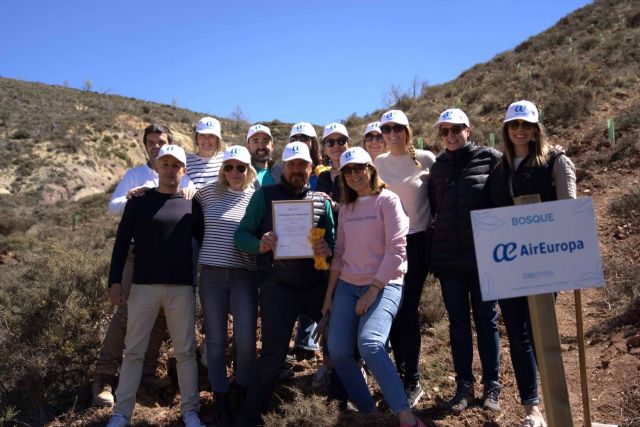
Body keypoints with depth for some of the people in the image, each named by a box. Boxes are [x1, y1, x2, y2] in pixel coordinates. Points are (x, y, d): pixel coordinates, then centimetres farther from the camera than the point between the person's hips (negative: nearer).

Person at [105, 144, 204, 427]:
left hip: (182, 288, 1)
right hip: (143, 286, 0)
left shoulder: (191, 205, 7)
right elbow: (121, 243, 4)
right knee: (134, 350, 5)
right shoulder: (139, 201, 4)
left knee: (185, 350, 4)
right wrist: (115, 281, -3)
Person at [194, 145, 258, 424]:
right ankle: (221, 397, 21)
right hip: (212, 274, 1)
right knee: (215, 339, 6)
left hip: (244, 276, 0)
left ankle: (243, 390, 24)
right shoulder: (208, 193, 5)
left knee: (246, 339, -1)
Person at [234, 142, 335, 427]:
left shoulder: (321, 201, 9)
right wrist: (260, 245, -22)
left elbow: (333, 241, 9)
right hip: (278, 287, -3)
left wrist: (327, 250, -15)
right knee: (273, 356, -5)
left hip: (317, 284, 4)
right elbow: (241, 235, -1)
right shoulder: (265, 195, 2)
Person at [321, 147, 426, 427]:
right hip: (347, 286, 6)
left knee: (369, 343, -28)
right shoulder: (346, 208, 14)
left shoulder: (387, 200, -4)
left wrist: (373, 290, -14)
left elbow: (396, 249, -11)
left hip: (384, 285, -6)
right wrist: (329, 294, 10)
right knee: (338, 351, -6)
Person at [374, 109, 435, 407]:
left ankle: (413, 382, 7)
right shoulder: (378, 163, 5)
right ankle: (400, 373, 21)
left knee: (407, 309, -5)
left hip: (416, 241, -3)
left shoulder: (426, 159, -4)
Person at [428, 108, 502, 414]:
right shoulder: (438, 166, 9)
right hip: (447, 257, 3)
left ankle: (491, 385, 21)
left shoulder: (489, 158, -2)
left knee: (486, 319, 7)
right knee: (457, 321, 10)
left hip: (482, 254, -3)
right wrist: (432, 231, 5)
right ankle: (464, 383, 21)